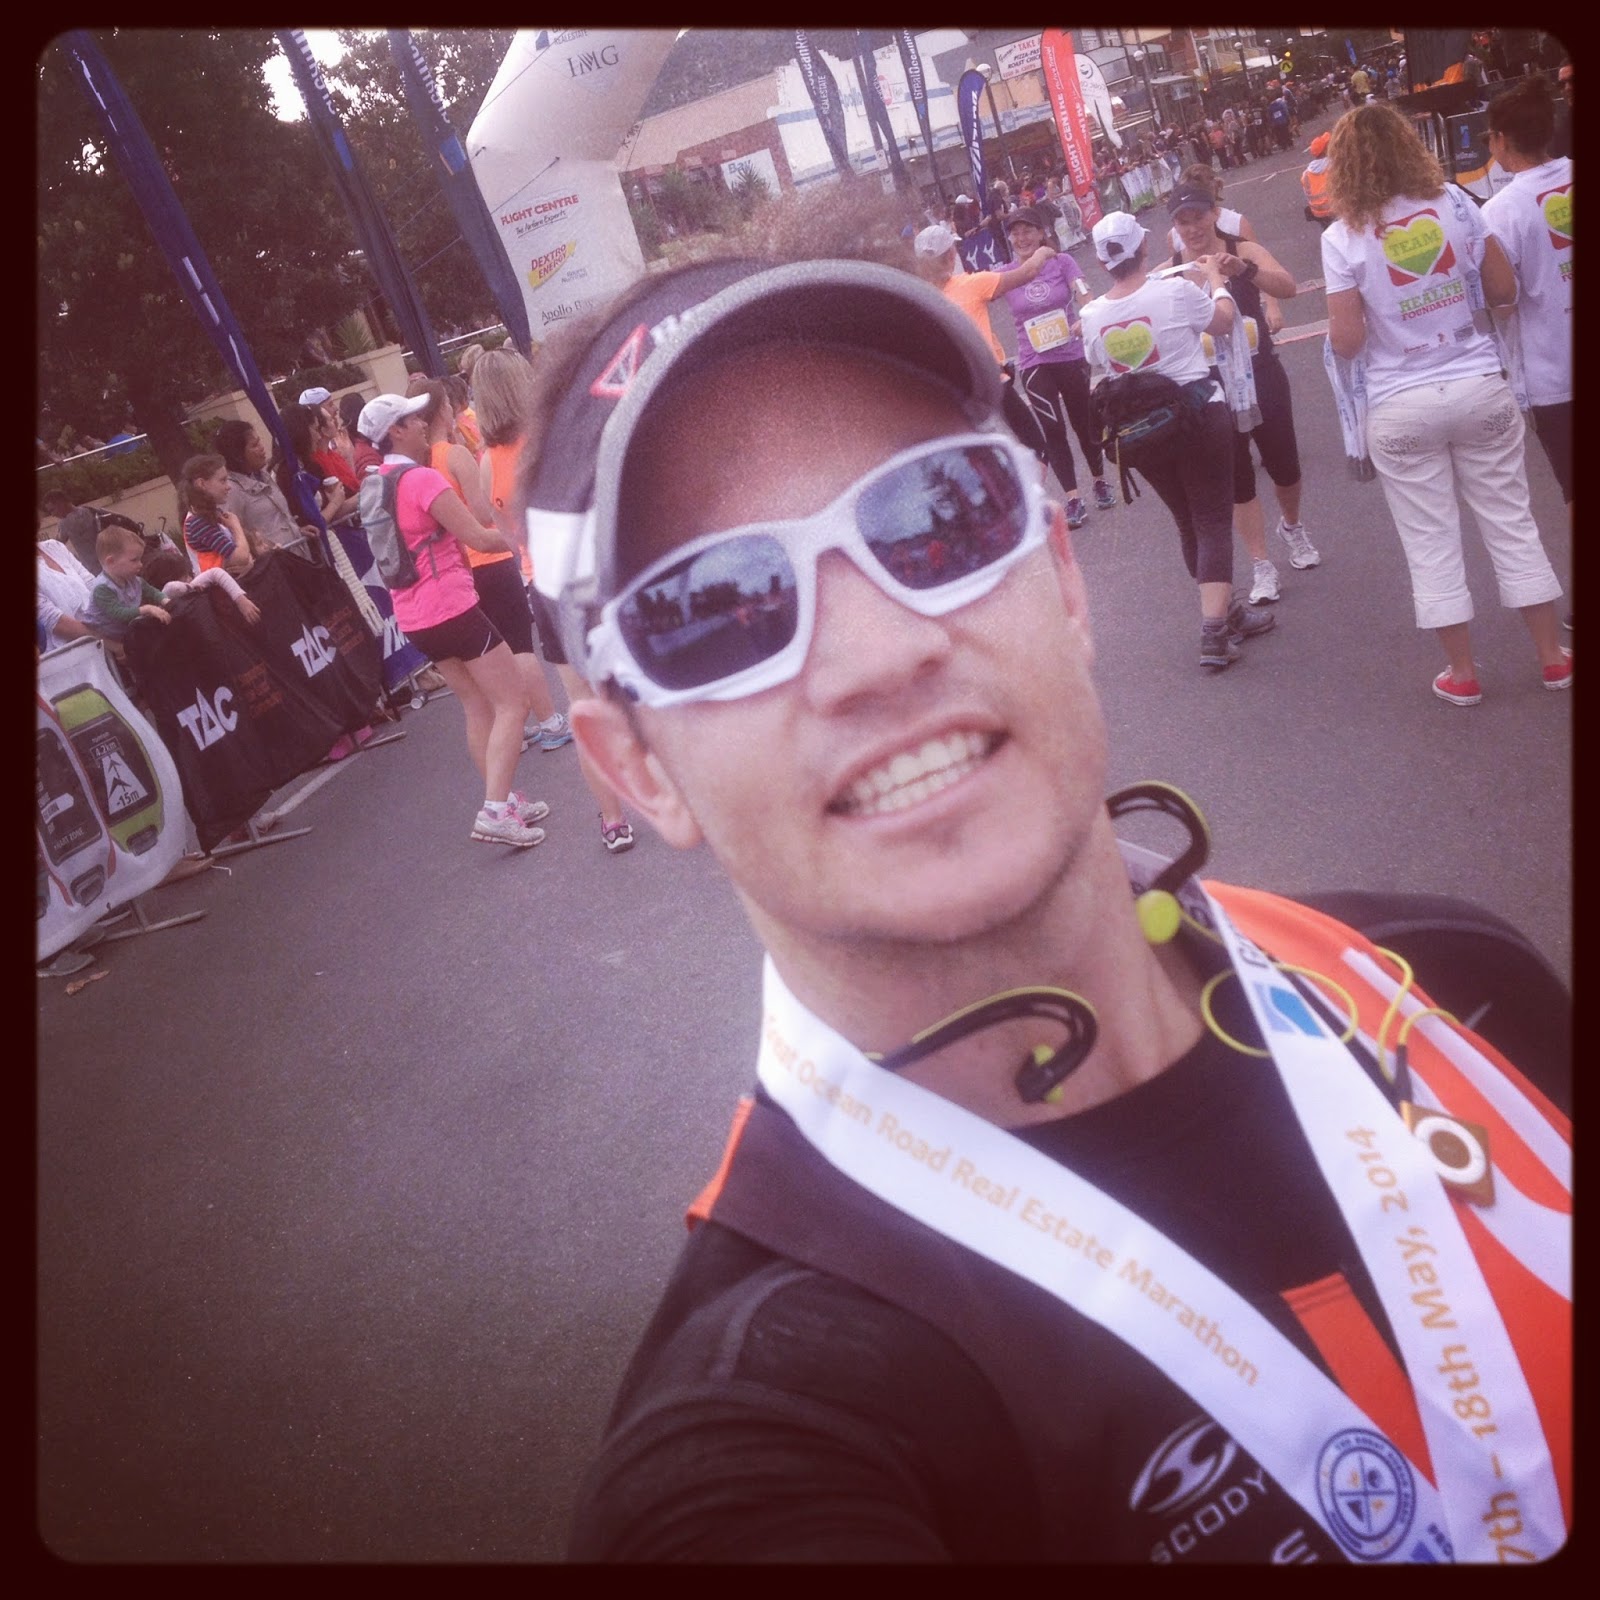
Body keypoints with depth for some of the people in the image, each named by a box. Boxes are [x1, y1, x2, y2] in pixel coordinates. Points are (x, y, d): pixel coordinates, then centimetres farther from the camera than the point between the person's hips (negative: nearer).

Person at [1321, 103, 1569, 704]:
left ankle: (1463, 673, 18)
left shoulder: (1343, 238, -10)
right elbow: (1504, 290, 2)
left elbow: (1347, 344, -11)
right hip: (1480, 388, 3)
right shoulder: (1453, 201, -2)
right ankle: (1553, 657, 23)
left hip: (1402, 407, -2)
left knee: (1431, 542, 9)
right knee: (1511, 524, 13)